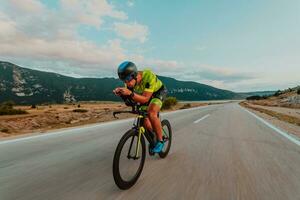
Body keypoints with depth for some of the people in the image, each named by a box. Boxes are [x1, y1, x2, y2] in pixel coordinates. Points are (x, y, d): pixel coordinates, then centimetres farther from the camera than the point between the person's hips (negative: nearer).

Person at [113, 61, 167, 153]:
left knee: (151, 113, -29)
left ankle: (160, 141, -10)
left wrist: (130, 93, -54)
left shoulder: (149, 76, -39)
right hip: (144, 94, 5)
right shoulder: (130, 79, -22)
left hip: (158, 92, -5)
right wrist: (120, 92, -37)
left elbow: (145, 99, -39)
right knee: (144, 120, -5)